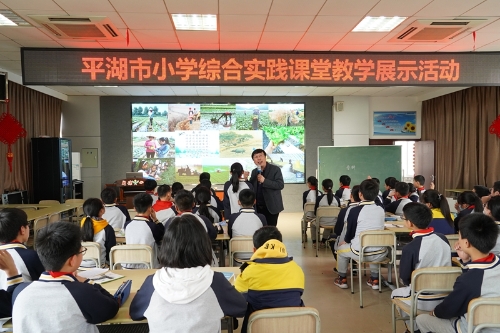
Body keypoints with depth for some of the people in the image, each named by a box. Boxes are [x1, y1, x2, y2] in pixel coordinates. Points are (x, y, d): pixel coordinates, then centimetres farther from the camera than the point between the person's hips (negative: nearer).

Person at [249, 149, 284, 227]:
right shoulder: (254, 172, 12)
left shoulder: (275, 169, -6)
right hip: (257, 207, 5)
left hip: (271, 207, -5)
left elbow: (280, 185, -16)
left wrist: (264, 181, -23)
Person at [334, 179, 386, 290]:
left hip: (360, 253, -4)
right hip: (380, 253, 4)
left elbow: (350, 232, -2)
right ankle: (374, 279, 39)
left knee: (341, 248, 26)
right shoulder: (381, 210, 1)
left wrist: (345, 241, 19)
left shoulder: (355, 210, -12)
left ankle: (342, 279, 37)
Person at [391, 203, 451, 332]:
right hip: (445, 297, 5)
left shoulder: (410, 248, -23)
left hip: (422, 301, -5)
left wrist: (409, 284, 10)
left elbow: (404, 278, -12)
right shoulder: (443, 239, -6)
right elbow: (447, 266, 9)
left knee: (396, 293, 25)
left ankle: (414, 327, 32)